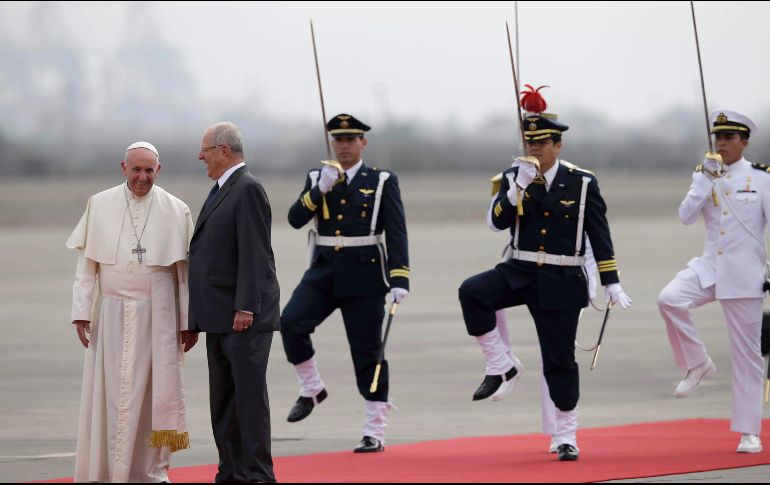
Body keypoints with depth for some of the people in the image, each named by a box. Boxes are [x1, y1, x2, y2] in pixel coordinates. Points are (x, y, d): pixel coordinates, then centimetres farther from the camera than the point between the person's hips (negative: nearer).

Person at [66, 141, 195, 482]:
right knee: (111, 394, 0)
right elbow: (86, 264, 3)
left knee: (155, 393, 3)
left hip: (158, 316, 0)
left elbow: (185, 271, 2)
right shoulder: (100, 206, 2)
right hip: (113, 315, 0)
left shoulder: (175, 211, 1)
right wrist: (81, 312, -3)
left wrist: (188, 322, 1)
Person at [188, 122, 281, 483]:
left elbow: (253, 253, -18)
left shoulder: (247, 189, -11)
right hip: (219, 316, 10)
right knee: (223, 399, 10)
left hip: (245, 317, -10)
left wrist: (246, 308, -22)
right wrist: (197, 317, 16)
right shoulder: (220, 191, 18)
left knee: (249, 395, -7)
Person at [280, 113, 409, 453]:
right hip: (323, 272, 3)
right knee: (290, 323, -21)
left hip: (364, 276, -3)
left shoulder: (382, 182, 1)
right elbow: (295, 219, -2)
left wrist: (399, 280, -14)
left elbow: (396, 234, -4)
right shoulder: (316, 179, 10)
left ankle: (375, 434, 7)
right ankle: (311, 390, 0)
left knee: (367, 352, 0)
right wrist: (320, 189, -15)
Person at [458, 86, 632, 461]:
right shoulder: (514, 177, 4)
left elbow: (600, 237, 1)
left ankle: (566, 436, 16)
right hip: (519, 273, 2)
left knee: (559, 360, 1)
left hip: (561, 282, -2)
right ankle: (501, 368, -12)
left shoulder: (582, 183, -2)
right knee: (471, 292, -26)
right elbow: (499, 220, -8)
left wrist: (612, 284, -2)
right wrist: (519, 186, -22)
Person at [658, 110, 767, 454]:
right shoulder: (705, 174, 7)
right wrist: (706, 178, -11)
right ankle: (697, 364, -6)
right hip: (709, 266, 3)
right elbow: (686, 216, -4)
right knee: (669, 299, -27)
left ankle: (749, 432, 8)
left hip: (745, 273, -3)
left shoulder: (761, 177, -2)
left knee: (746, 352, 1)